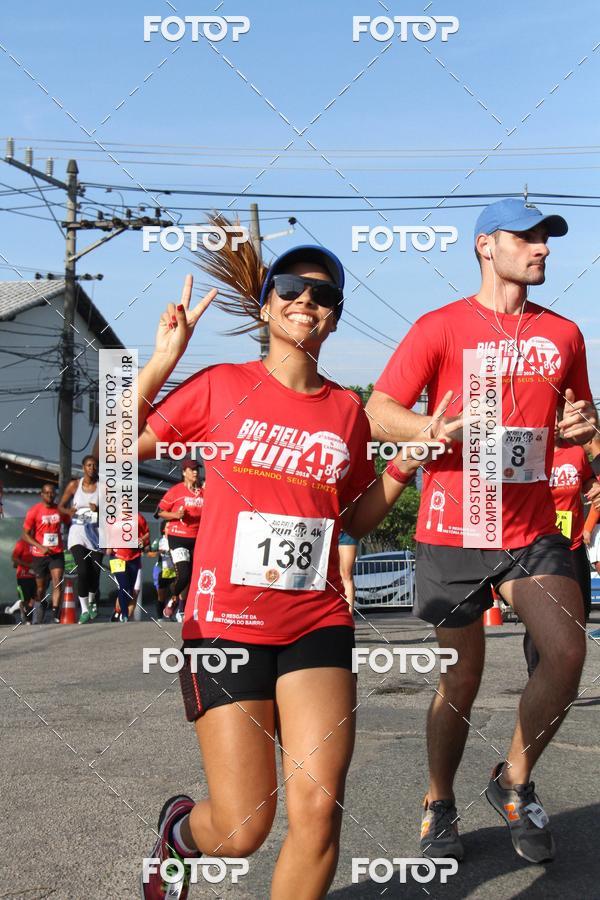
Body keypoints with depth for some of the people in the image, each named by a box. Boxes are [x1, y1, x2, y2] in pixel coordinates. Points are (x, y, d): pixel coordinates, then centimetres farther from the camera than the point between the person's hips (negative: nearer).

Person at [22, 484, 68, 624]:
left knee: (57, 582, -18)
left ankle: (55, 614, -22)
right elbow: (25, 535, -7)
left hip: (57, 553, 1)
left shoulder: (60, 510, 4)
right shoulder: (34, 511, -6)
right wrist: (41, 547, -18)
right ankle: (37, 620, 22)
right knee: (40, 588, 8)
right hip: (39, 555, -1)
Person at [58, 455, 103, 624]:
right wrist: (69, 511, -16)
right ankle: (84, 610, -9)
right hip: (77, 531, -2)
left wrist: (99, 509, -17)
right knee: (83, 570, -17)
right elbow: (60, 506, 6)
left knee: (95, 572, 4)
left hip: (95, 532, 2)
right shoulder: (74, 485, 1)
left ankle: (91, 601, 34)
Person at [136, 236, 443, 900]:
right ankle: (179, 827, 35)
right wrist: (161, 362, -5)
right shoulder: (221, 386, -1)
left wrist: (407, 459, 5)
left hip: (317, 626, 3)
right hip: (225, 622, -3)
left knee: (318, 810, -11)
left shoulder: (347, 409, 9)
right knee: (243, 831, -1)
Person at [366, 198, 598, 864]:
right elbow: (378, 413, -7)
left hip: (534, 529, 4)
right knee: (462, 676, 4)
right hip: (453, 532, -3)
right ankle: (439, 805, 26)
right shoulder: (441, 327, -3)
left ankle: (514, 783, 11)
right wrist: (439, 429, -25)